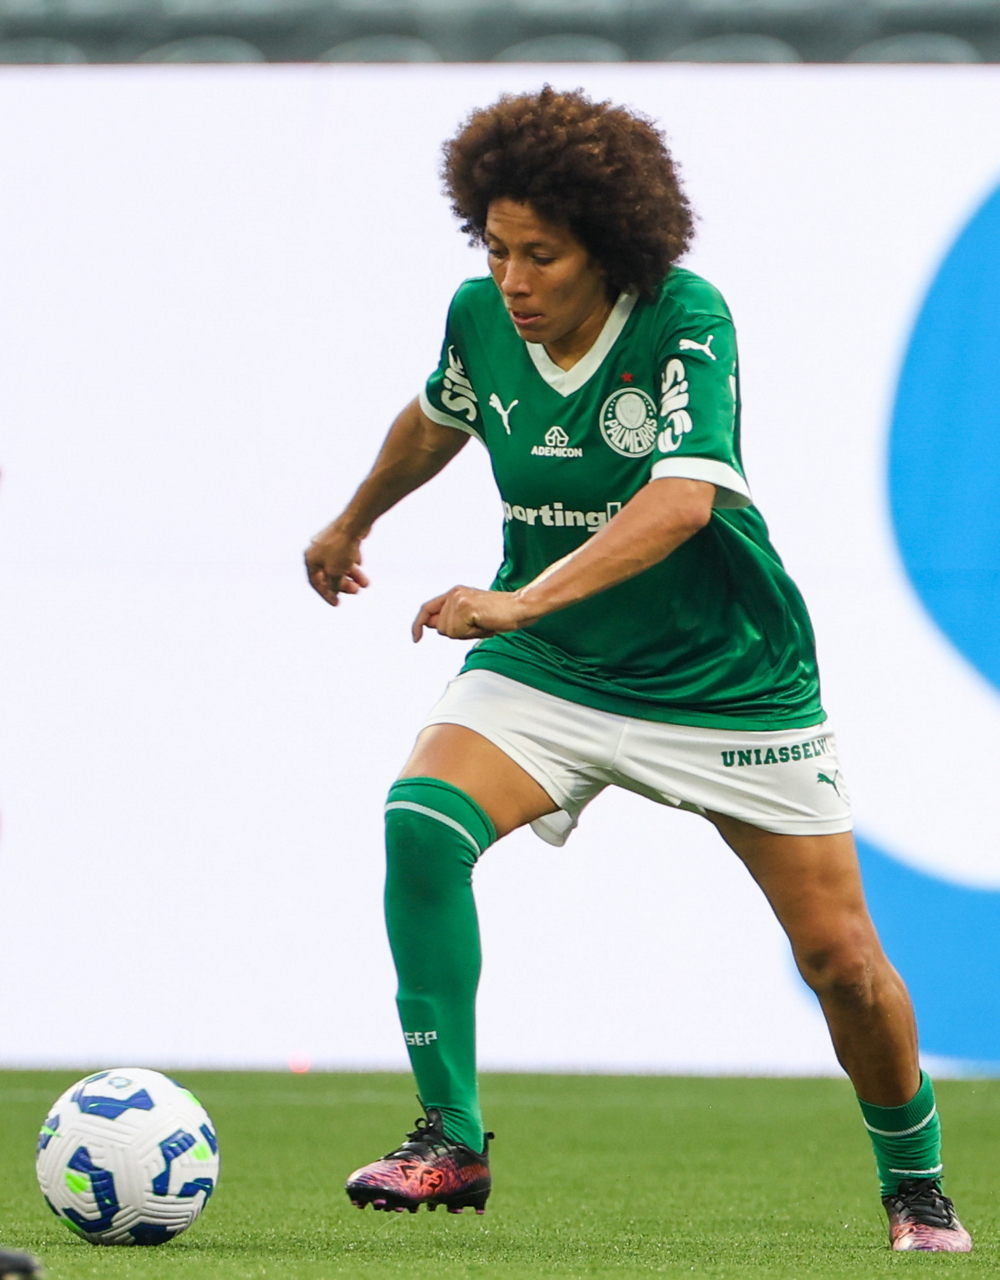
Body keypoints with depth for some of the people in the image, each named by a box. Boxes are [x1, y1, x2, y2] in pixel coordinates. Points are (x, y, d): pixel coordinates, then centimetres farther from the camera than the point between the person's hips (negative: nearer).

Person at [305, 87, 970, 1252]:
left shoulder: (686, 323, -23)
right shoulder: (481, 319, -8)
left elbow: (684, 499, -38)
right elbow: (439, 416, 16)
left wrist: (524, 598, -49)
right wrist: (355, 522, 33)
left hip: (726, 676, -3)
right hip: (547, 671, 3)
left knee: (841, 959, 0)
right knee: (421, 820, -26)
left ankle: (916, 1188, 26)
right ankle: (450, 1143, -20)